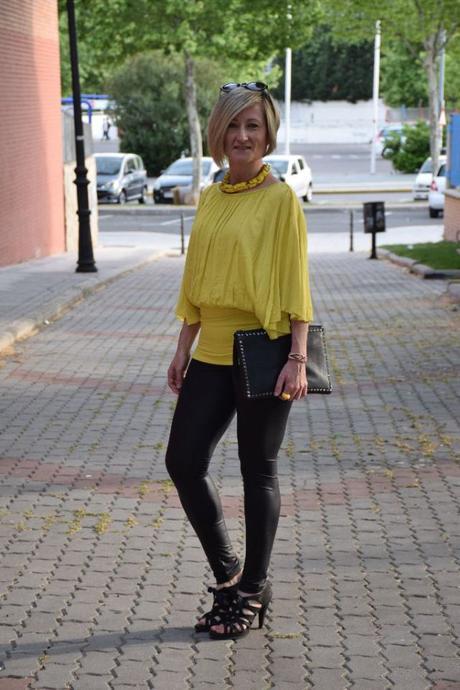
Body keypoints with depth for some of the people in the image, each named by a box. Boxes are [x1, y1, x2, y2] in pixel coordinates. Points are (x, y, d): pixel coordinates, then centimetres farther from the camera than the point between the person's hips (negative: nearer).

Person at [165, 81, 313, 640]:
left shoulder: (280, 199, -7)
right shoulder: (209, 199, 11)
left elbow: (295, 284, -10)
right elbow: (196, 281, 15)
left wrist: (298, 358, -15)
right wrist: (183, 348, 12)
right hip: (212, 355, 6)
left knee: (257, 472, 5)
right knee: (183, 461, 4)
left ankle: (253, 589, 21)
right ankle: (227, 572, 24)